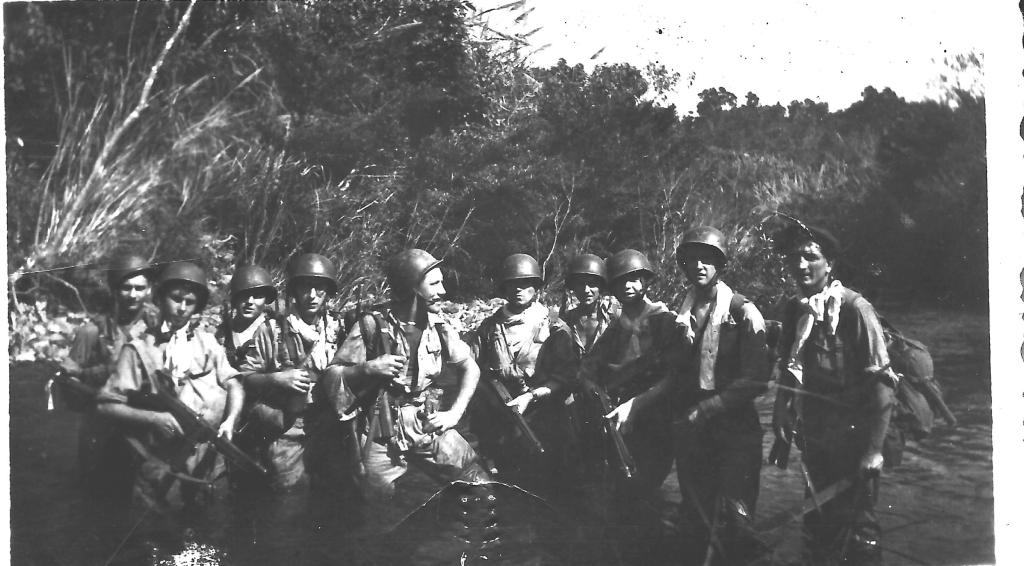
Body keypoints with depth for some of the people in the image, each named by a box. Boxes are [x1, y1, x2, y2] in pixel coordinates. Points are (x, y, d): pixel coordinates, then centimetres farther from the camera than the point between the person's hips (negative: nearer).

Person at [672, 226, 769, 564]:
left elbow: (756, 379, -12)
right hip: (690, 430, 4)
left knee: (732, 522, -6)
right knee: (694, 517, 14)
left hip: (736, 430, -4)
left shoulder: (743, 312, -7)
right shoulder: (680, 314, 6)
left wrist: (706, 408, -18)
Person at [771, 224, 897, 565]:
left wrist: (873, 448, -20)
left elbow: (881, 383, -18)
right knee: (818, 522, 16)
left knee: (856, 528, 1)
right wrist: (781, 408, 0)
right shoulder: (794, 310, 3)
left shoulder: (854, 308, -16)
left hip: (851, 443, -6)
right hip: (813, 440, 6)